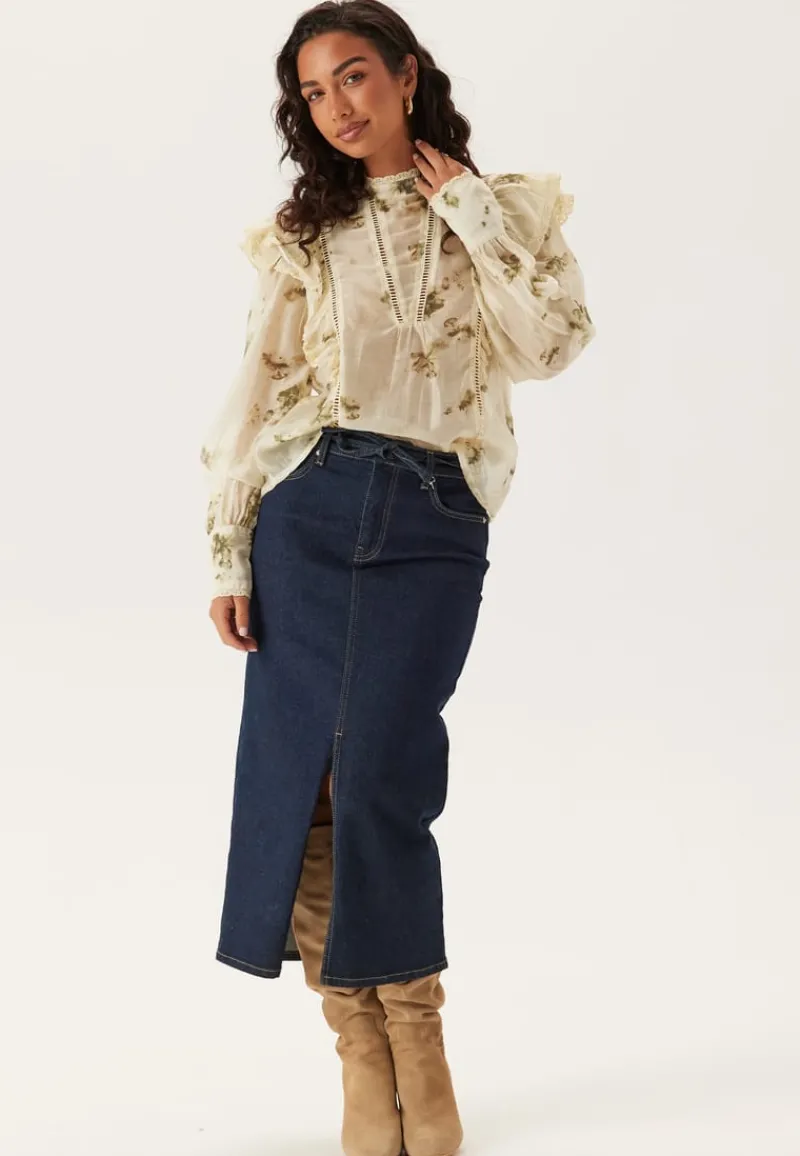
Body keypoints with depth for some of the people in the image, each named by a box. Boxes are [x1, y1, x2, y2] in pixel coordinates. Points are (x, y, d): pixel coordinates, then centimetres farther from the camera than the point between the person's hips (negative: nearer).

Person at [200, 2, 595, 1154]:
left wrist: (470, 204, -3)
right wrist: (228, 554, 1)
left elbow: (552, 344, -8)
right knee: (298, 781, -3)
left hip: (434, 520, -2)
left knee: (378, 778, -11)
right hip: (307, 509, 2)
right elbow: (255, 395, 8)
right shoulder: (301, 234, 12)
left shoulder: (506, 210, 9)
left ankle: (418, 1053, 9)